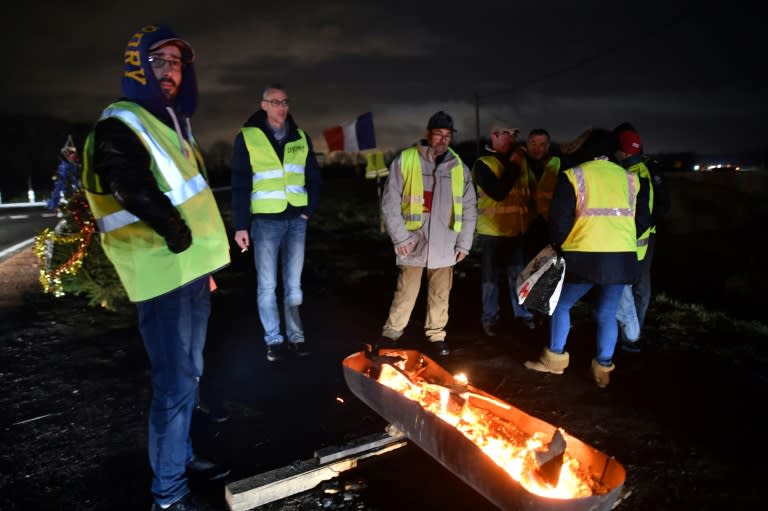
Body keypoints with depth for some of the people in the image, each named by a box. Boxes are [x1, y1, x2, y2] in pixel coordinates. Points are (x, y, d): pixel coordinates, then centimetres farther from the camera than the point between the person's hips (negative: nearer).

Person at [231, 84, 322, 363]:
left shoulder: (301, 138, 9)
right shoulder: (247, 138, -3)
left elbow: (314, 178, 13)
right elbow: (240, 185, -5)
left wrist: (308, 210, 1)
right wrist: (241, 225, -8)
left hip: (296, 220, 3)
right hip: (265, 221, -3)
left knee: (293, 283, 9)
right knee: (267, 285, 2)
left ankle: (296, 336, 18)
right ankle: (274, 340, 13)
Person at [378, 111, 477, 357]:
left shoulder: (459, 168, 6)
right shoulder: (405, 160, -4)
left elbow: (469, 208, 10)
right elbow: (390, 202, -5)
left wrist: (464, 243, 6)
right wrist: (400, 236, -10)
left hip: (444, 245, 3)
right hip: (413, 242, -3)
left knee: (440, 294, 13)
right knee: (406, 293, 5)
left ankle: (436, 335, 29)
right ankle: (391, 333, 23)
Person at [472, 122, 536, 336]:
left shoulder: (519, 162, 10)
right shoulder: (483, 163, -7)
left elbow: (531, 190, 19)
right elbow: (498, 193, -20)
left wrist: (530, 215, 8)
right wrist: (513, 165, -14)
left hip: (517, 229, 5)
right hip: (492, 231, -5)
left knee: (519, 275, 13)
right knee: (491, 277, 6)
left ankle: (522, 313, 26)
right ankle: (489, 317, 18)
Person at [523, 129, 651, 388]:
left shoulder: (573, 176, -2)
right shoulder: (630, 178, 10)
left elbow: (559, 220, -5)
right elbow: (643, 220, 13)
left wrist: (557, 245, 12)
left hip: (585, 257, -4)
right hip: (622, 257, 4)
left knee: (561, 304, 14)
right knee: (607, 313, 15)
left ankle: (555, 359, 21)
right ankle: (603, 368, 20)